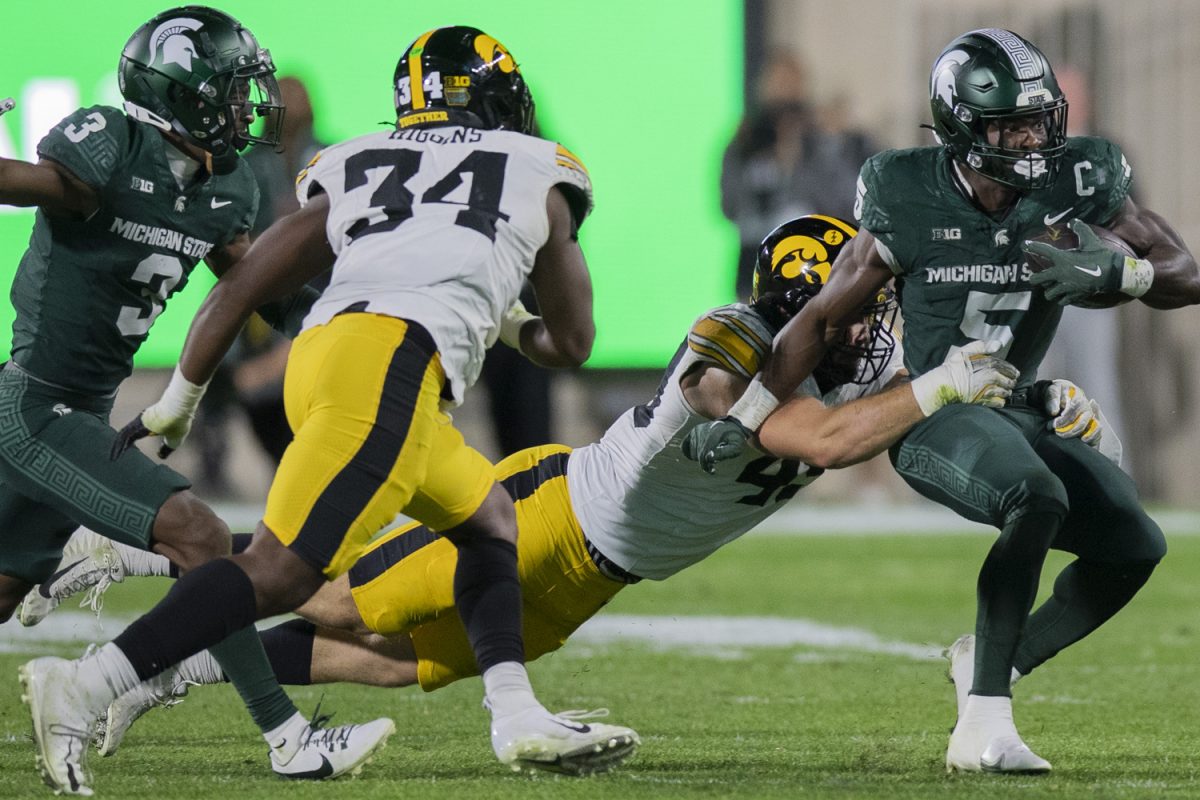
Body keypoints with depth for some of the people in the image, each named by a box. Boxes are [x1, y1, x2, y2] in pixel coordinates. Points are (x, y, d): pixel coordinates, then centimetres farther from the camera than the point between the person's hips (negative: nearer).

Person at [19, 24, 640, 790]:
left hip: (319, 355, 6)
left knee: (489, 520, 23)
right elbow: (571, 344, 32)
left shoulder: (354, 168, 29)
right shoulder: (540, 174, 23)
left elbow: (239, 288, 25)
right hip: (391, 360, -6)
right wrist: (512, 324, 53)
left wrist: (177, 402, 35)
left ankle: (519, 718, 11)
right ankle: (89, 688, -27)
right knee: (282, 572, -15)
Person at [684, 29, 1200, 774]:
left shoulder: (1077, 186, -8)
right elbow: (821, 319, -4)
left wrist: (1114, 272, -23)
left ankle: (993, 665, 13)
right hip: (931, 415, -6)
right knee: (1038, 498, -34)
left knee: (1135, 546, -7)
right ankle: (983, 725, -34)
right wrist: (742, 419, -3)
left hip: (1017, 411, 6)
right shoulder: (911, 208, -15)